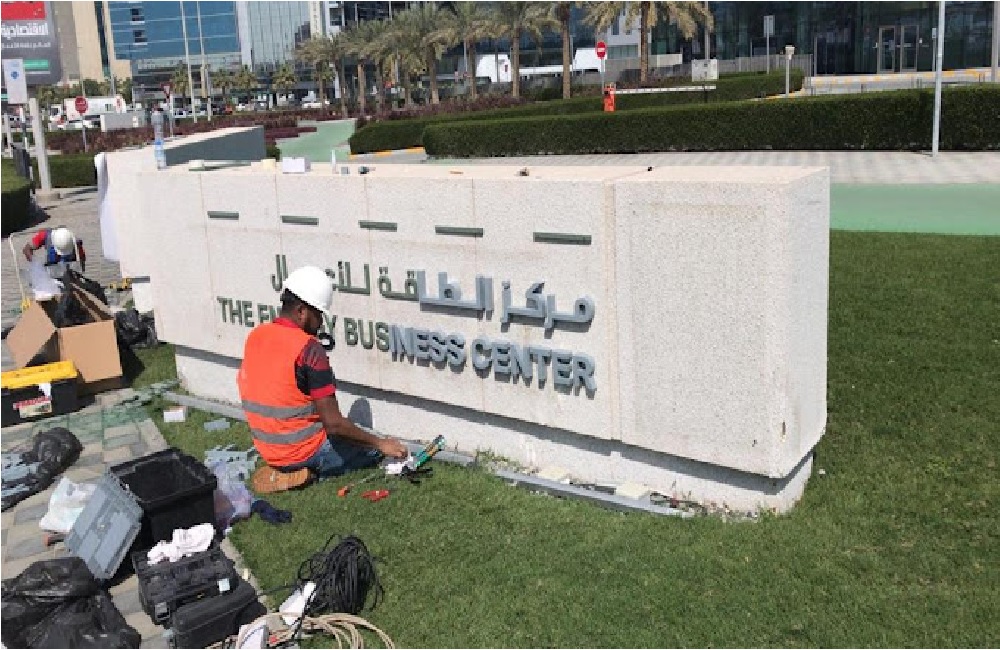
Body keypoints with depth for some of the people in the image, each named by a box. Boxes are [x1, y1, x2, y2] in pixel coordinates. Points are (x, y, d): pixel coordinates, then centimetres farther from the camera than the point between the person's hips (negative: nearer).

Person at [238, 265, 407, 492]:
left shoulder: (255, 336, -1)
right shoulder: (309, 349, -24)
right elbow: (333, 423, -25)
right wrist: (380, 443, -16)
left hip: (267, 450, 8)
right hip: (304, 452, -8)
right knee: (374, 449, 11)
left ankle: (285, 470, 14)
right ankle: (312, 472, 0)